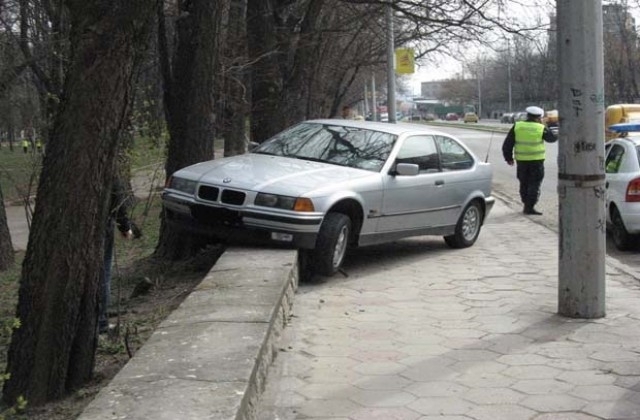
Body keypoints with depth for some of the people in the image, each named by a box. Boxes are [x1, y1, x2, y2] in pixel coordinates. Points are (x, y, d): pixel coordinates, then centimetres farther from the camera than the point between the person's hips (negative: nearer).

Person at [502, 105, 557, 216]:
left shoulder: (517, 126, 0)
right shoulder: (541, 128, -6)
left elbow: (507, 144, 2)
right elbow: (553, 138, 10)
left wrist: (508, 158, 11)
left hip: (521, 160, 3)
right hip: (536, 161, -3)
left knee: (524, 184, 15)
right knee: (534, 184, 2)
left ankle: (526, 205, 22)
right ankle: (530, 207, -3)